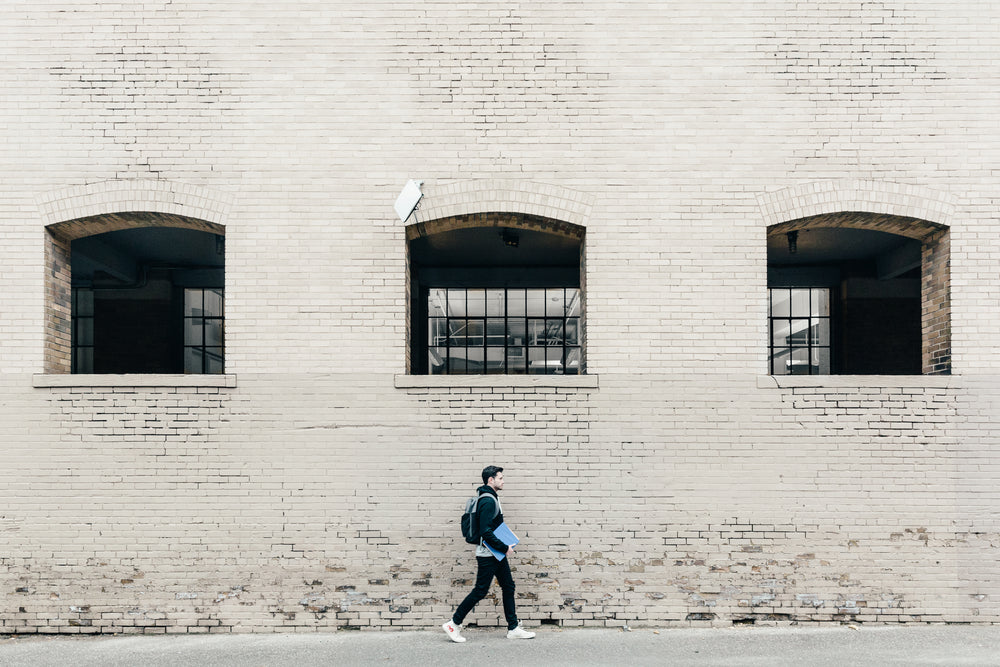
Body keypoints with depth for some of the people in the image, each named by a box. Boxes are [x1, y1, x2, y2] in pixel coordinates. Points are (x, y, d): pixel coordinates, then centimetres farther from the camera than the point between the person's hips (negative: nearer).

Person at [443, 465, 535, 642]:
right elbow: (486, 532, -27)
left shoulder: (492, 498, 13)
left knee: (508, 587, 10)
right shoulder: (488, 501, -20)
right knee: (480, 591, -3)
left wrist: (503, 550, 16)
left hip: (497, 554, 10)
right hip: (488, 556, -10)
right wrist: (505, 548, -20)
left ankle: (513, 629, 15)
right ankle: (454, 624, 9)